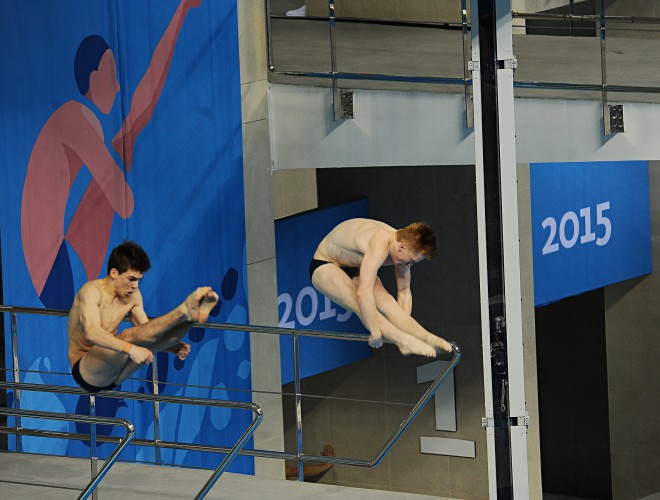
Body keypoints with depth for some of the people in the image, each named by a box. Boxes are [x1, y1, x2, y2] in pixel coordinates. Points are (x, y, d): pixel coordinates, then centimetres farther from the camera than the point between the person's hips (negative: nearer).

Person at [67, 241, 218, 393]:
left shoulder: (133, 296, 6)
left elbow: (147, 332, 10)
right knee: (128, 337, -31)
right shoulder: (92, 290, -16)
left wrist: (172, 347, -12)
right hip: (86, 373, -6)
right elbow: (91, 333, -33)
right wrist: (131, 349, -45)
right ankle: (185, 310, -45)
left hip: (112, 377, 7)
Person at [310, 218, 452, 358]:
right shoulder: (379, 247, -41)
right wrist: (375, 333, -43)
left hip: (353, 267, 7)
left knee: (386, 302, -19)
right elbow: (363, 293, -48)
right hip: (324, 267, -7)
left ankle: (427, 338, -30)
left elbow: (404, 292, -2)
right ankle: (404, 342, -44)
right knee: (361, 304, -32)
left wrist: (405, 327, -7)